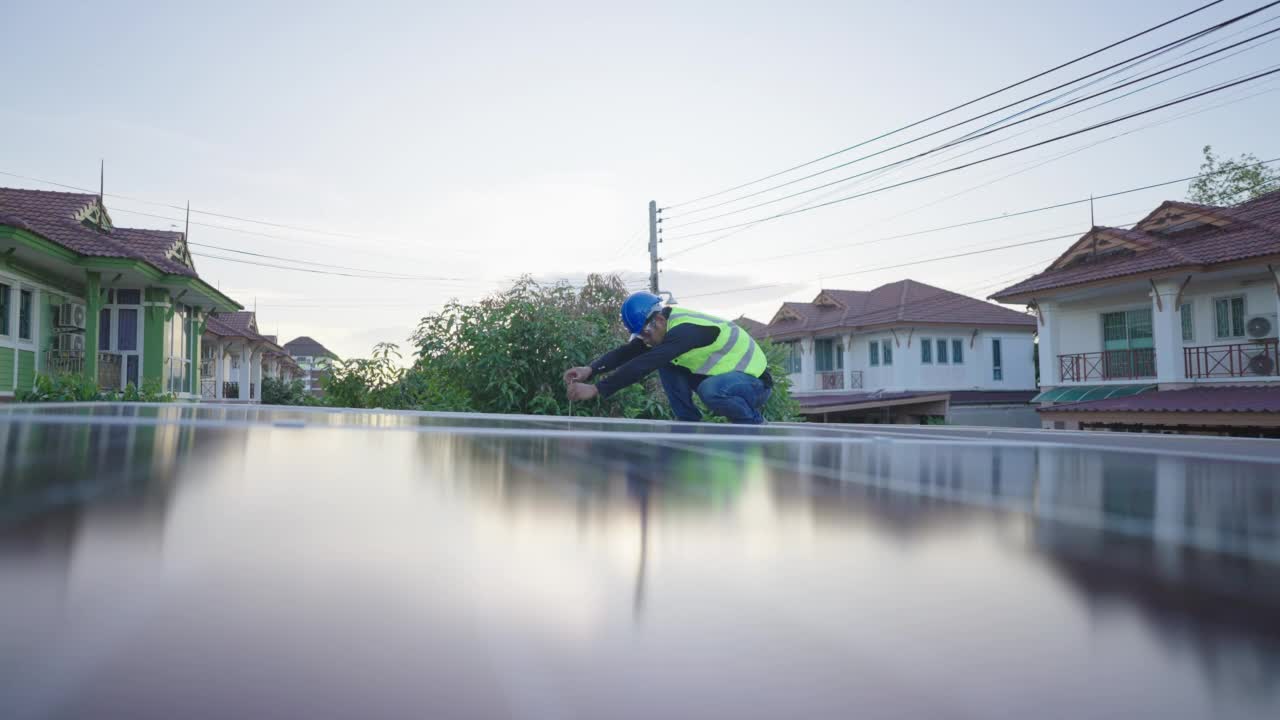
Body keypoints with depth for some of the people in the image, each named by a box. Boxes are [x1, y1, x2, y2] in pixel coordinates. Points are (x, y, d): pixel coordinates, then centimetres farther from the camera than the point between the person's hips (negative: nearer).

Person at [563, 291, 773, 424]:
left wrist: (595, 389, -40)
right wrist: (590, 370, -25)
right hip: (723, 375, 8)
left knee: (710, 390, -38)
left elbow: (643, 365, -38)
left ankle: (754, 424, -11)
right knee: (666, 365, -3)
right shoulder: (664, 328, -1)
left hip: (755, 382, -8)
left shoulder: (686, 330, -30)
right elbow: (626, 353, -8)